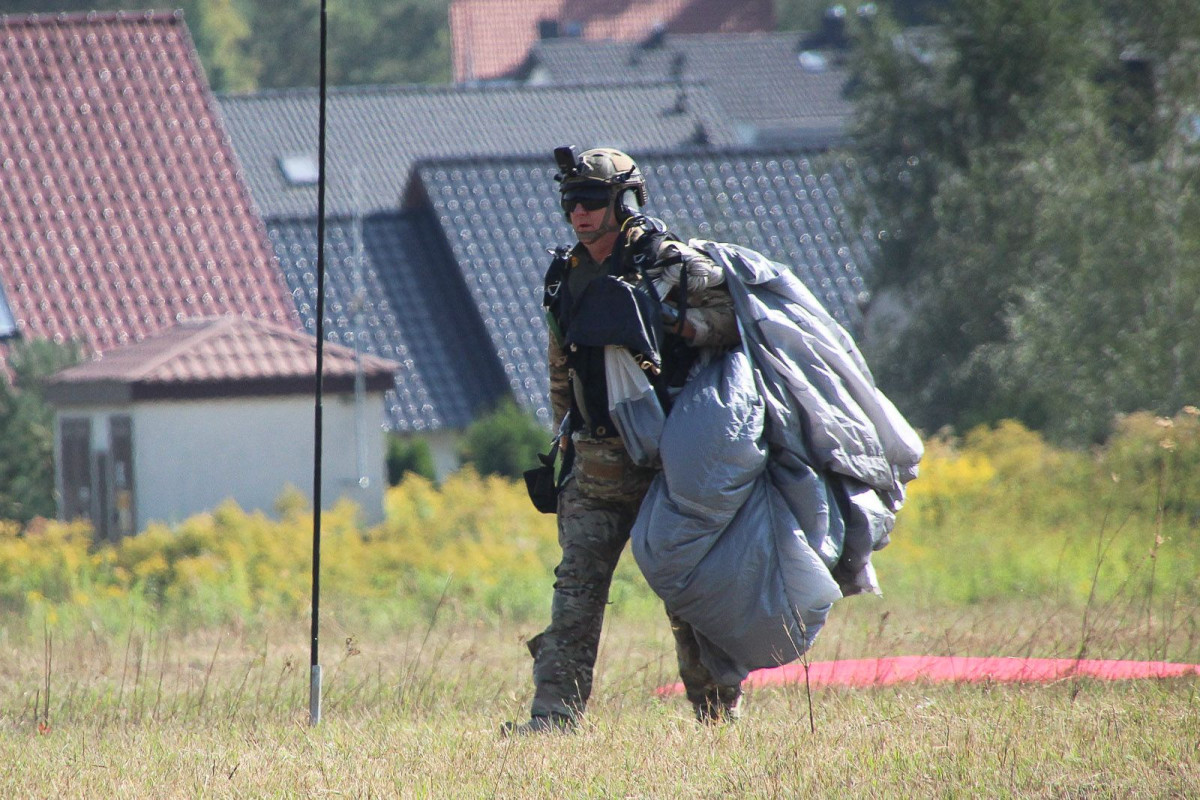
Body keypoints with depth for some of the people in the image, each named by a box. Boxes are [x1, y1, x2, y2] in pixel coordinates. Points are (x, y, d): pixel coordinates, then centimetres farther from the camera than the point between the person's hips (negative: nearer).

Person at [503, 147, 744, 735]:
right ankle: (554, 715, -6)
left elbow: (740, 315, -11)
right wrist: (567, 442, 21)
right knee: (576, 589, -3)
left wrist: (680, 325, -22)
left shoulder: (674, 266, -6)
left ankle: (718, 715, 11)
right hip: (596, 463, 5)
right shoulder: (565, 280, 12)